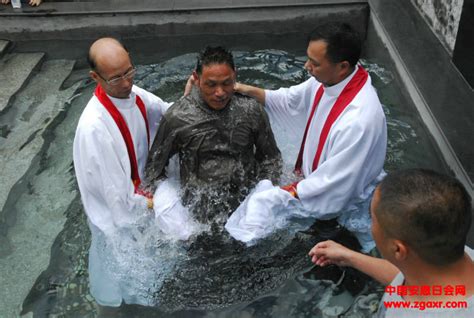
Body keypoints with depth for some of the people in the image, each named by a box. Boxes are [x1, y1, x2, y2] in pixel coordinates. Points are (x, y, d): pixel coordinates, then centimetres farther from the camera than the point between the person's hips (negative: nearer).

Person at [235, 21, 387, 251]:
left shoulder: (359, 120, -38)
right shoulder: (329, 79, -14)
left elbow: (335, 183, -29)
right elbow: (290, 100, 4)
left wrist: (289, 194, -19)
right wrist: (249, 91, -9)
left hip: (343, 204, -7)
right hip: (318, 181, 7)